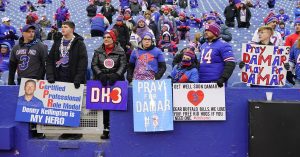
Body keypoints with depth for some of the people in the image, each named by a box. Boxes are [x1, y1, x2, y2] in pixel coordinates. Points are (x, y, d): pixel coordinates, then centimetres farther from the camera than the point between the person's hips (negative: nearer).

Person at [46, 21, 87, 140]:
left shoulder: (79, 44, -1)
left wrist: (78, 78, -18)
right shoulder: (57, 43, 15)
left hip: (73, 81, -5)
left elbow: (83, 62, -10)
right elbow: (50, 60, 12)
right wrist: (50, 76, -1)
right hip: (60, 80, 5)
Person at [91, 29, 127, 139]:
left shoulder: (120, 52, 5)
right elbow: (94, 65, 4)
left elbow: (123, 65, -3)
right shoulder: (98, 51, 12)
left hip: (116, 82, -2)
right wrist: (100, 75, -12)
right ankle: (106, 129, 5)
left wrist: (116, 75, -18)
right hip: (102, 82, 2)